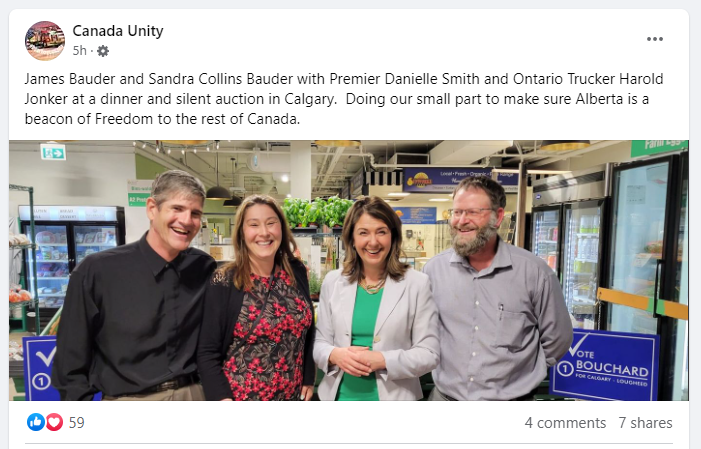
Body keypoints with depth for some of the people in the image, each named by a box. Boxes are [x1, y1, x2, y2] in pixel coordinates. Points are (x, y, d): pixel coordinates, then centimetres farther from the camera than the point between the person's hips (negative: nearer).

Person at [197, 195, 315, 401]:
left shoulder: (297, 273, -2)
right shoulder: (224, 283, -13)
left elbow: (308, 333, 7)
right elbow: (208, 352, -11)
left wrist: (308, 379, 6)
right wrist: (223, 399, -17)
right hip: (240, 397, -3)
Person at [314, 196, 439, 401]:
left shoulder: (417, 283, -9)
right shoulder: (332, 282, -2)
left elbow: (428, 354, -9)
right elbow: (320, 343, 3)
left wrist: (381, 360, -22)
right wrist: (335, 355, -17)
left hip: (392, 399, -2)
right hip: (340, 396, 2)